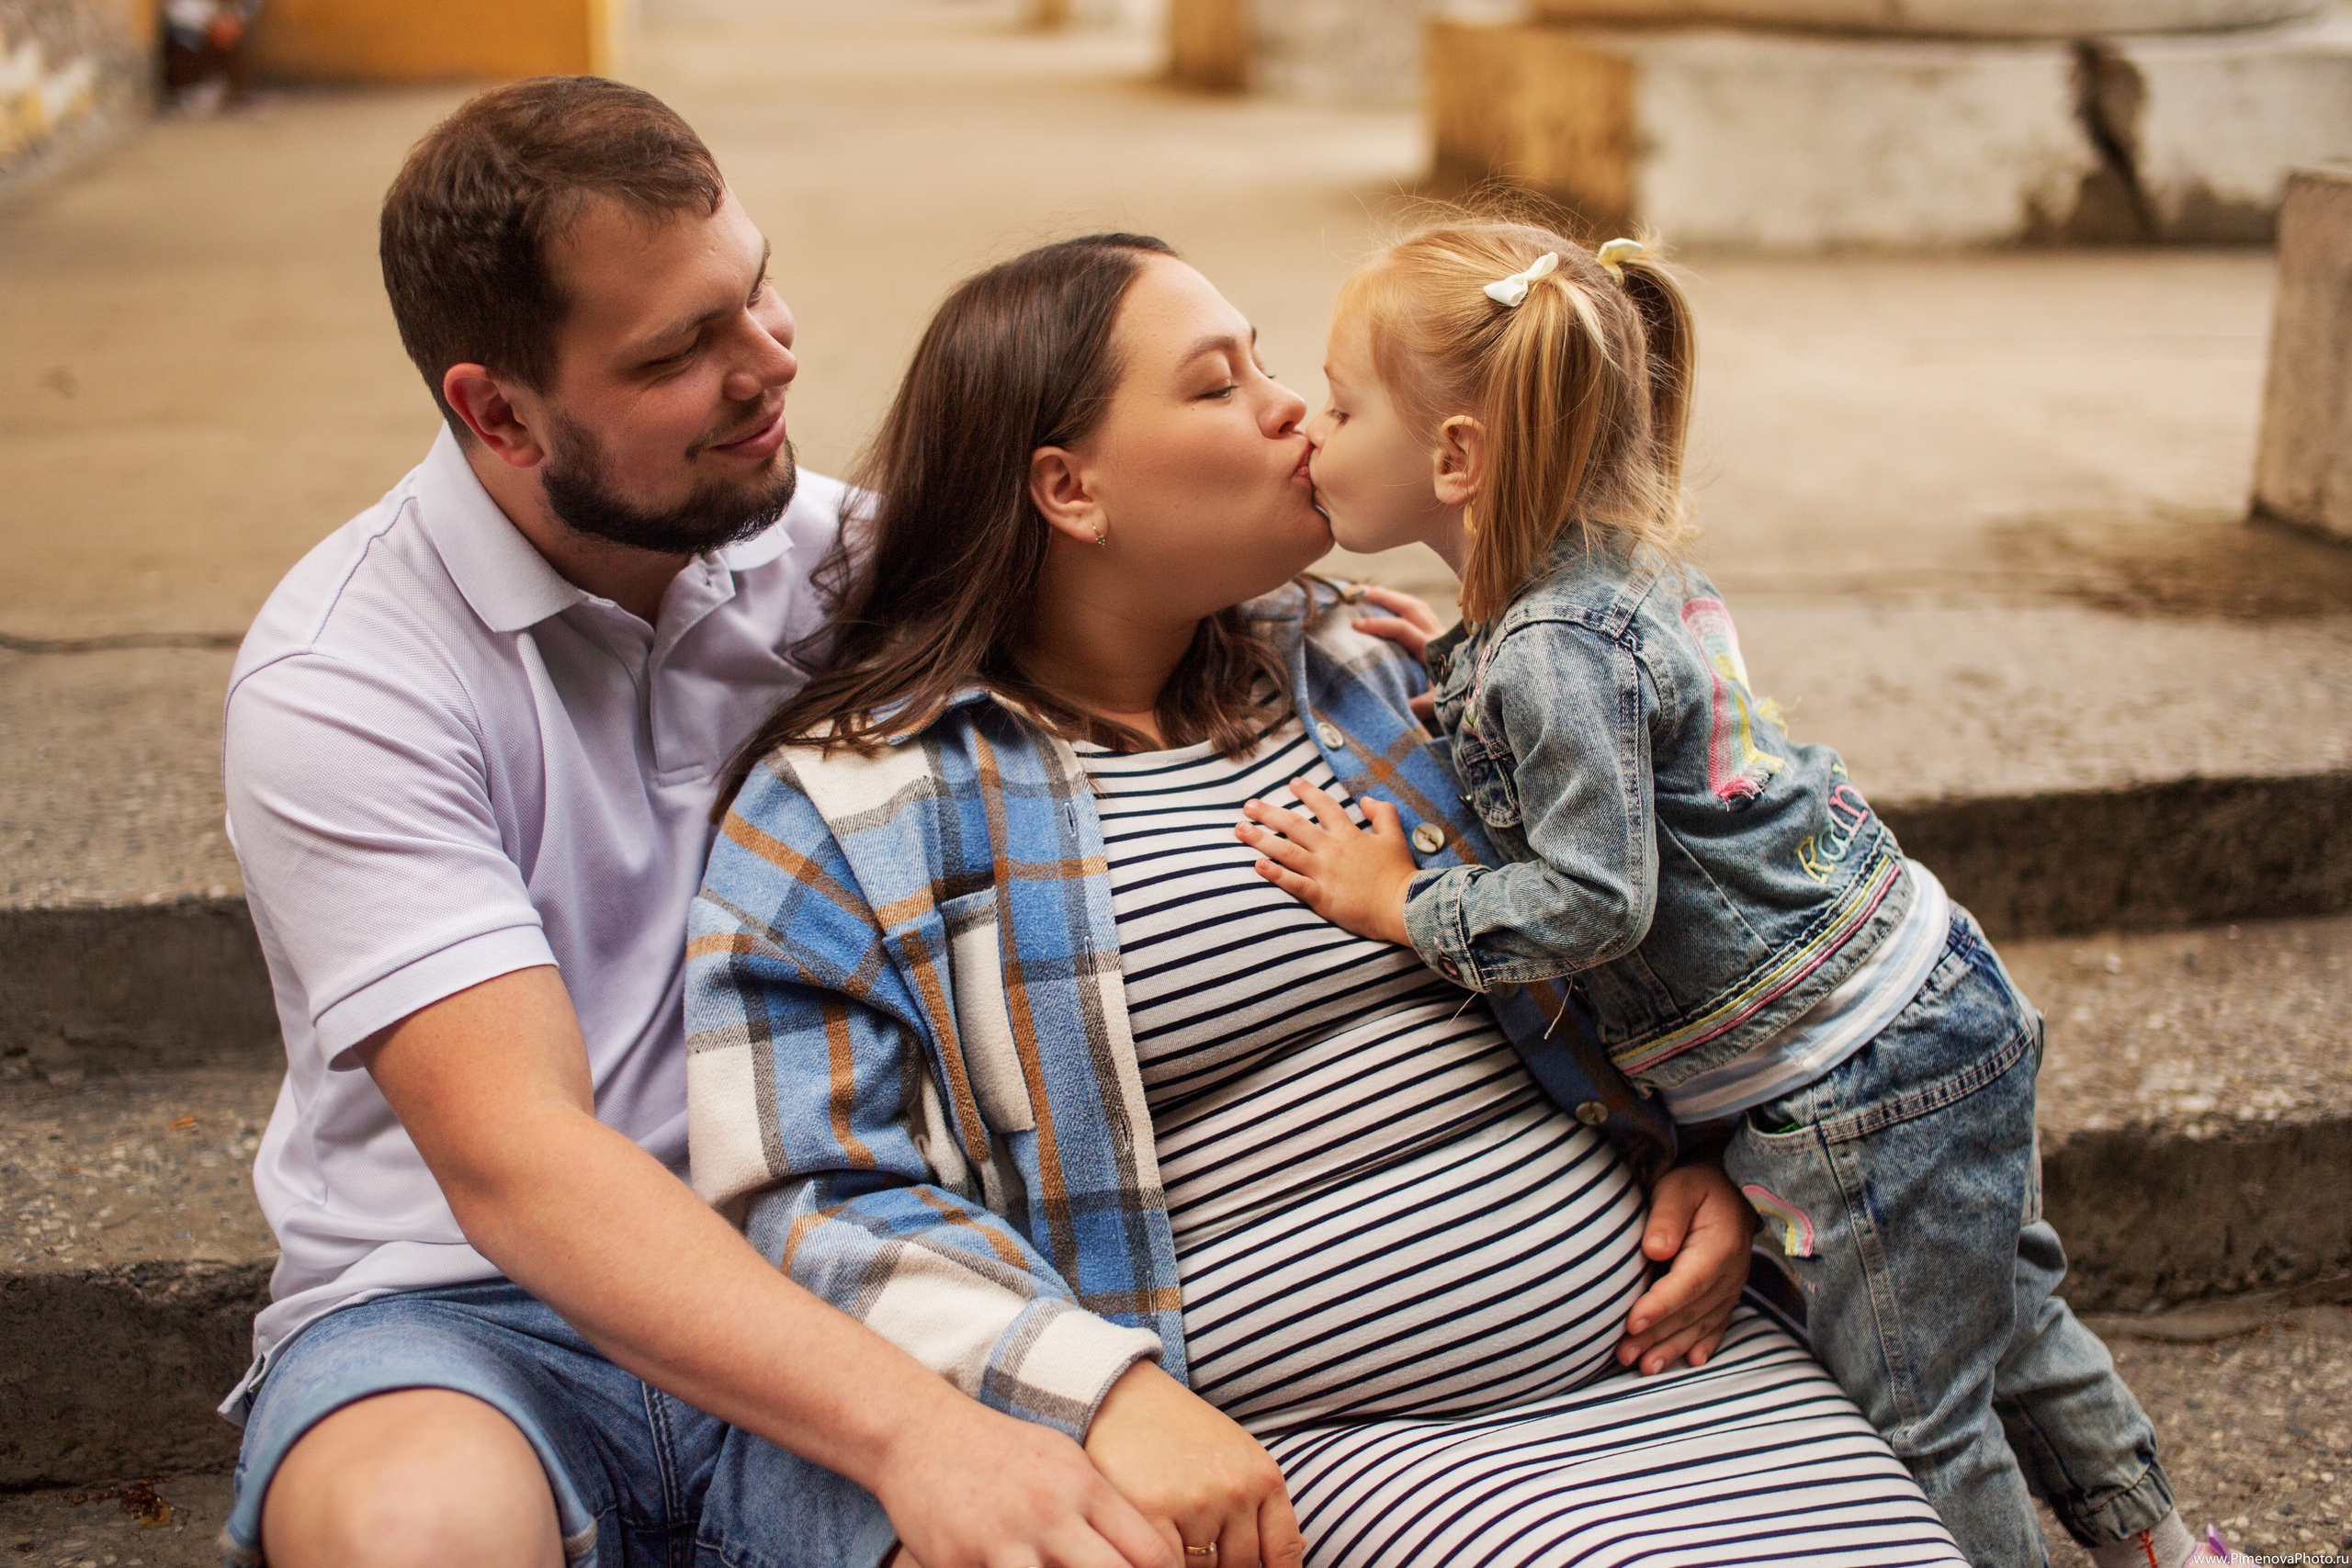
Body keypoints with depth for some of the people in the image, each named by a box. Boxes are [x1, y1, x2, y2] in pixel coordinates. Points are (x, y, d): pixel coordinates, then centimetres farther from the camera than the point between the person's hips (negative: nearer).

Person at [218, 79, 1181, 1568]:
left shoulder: (831, 550, 3)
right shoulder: (341, 680, -14)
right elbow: (510, 1159, -24)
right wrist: (912, 1427, -37)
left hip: (804, 1298, 3)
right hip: (476, 1309, -2)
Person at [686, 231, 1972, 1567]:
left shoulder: (1363, 668, 14)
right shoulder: (840, 805, -3)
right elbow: (815, 1198, -10)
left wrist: (1704, 1155, 5)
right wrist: (1107, 1394, -23)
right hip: (1322, 1444, -5)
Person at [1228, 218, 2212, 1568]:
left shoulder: (1552, 652, -24)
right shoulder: (1637, 567, 4)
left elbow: (1594, 898, -26)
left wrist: (1398, 903, -16)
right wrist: (1456, 674, 11)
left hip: (1862, 1078, -10)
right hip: (1942, 1000, 10)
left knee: (1917, 1421, 8)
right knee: (2006, 1321, 27)